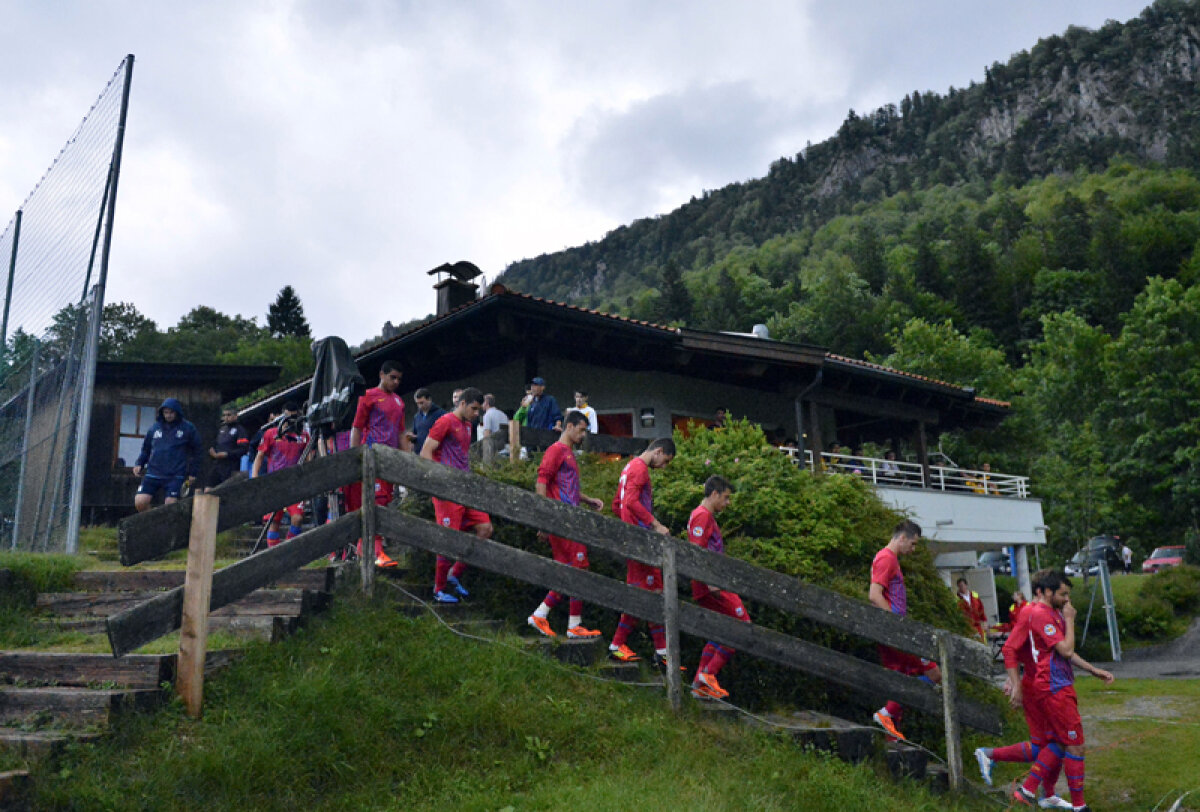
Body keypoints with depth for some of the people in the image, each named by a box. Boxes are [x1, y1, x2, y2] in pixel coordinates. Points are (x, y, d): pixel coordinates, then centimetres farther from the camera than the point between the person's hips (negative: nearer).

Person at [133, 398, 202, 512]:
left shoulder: (188, 428, 1)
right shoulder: (155, 427, 9)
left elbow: (195, 451, 7)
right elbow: (146, 448, 19)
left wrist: (193, 473, 4)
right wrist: (139, 464, 4)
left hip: (175, 476, -3)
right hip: (153, 474, 3)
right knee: (140, 502, -8)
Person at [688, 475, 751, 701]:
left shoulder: (706, 516, 20)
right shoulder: (702, 515, -12)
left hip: (713, 585, 10)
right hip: (712, 586, -10)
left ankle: (700, 685, 14)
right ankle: (709, 673, -6)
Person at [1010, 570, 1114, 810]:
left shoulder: (1053, 612, 16)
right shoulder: (1041, 614, -17)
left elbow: (1067, 652, 22)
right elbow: (1066, 650, -21)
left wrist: (1093, 670, 18)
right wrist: (1070, 620, -12)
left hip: (1057, 687, 10)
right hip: (1055, 689, -10)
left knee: (1058, 743, 14)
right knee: (1075, 746, -1)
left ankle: (1027, 790, 16)